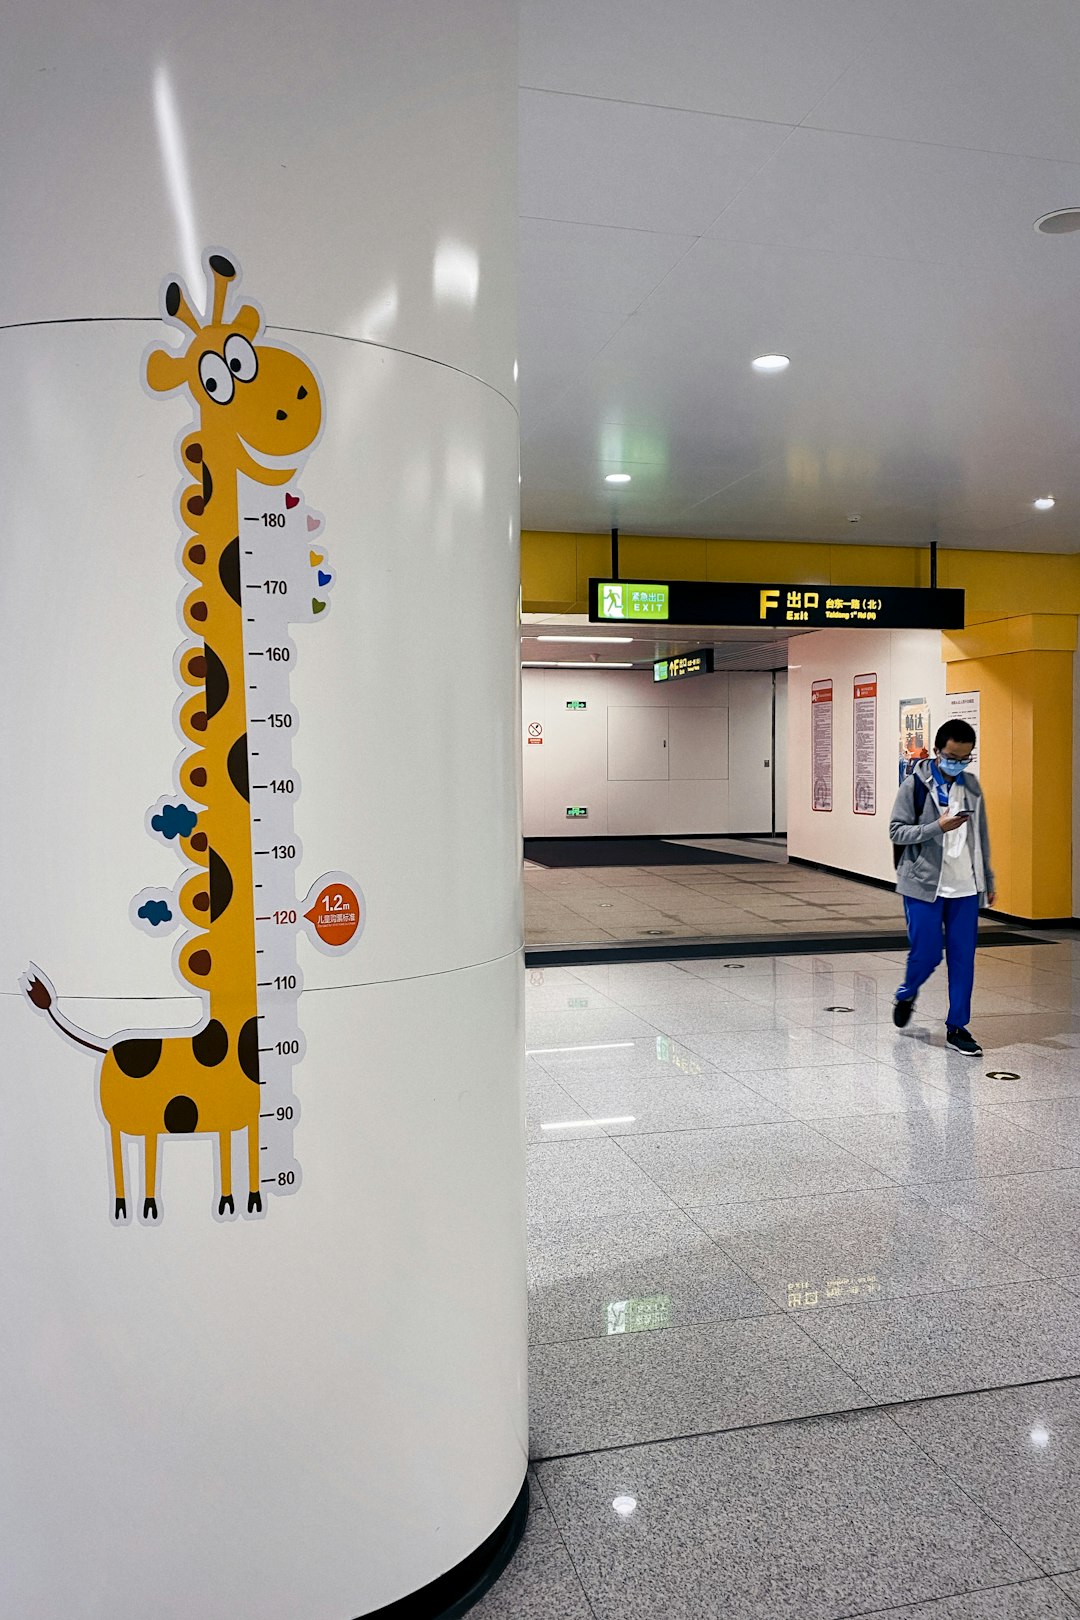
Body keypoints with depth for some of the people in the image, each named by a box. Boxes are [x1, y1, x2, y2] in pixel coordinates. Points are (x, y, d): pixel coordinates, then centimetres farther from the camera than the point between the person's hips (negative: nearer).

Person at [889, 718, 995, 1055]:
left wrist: (988, 881, 16)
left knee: (963, 958, 4)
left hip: (965, 888, 4)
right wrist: (938, 827, -21)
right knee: (927, 953, -2)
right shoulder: (915, 784, -6)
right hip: (924, 885, -4)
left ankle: (957, 1027, 13)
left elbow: (981, 836, 16)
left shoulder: (971, 786, 8)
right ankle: (907, 994, 29)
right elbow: (897, 831, -8)